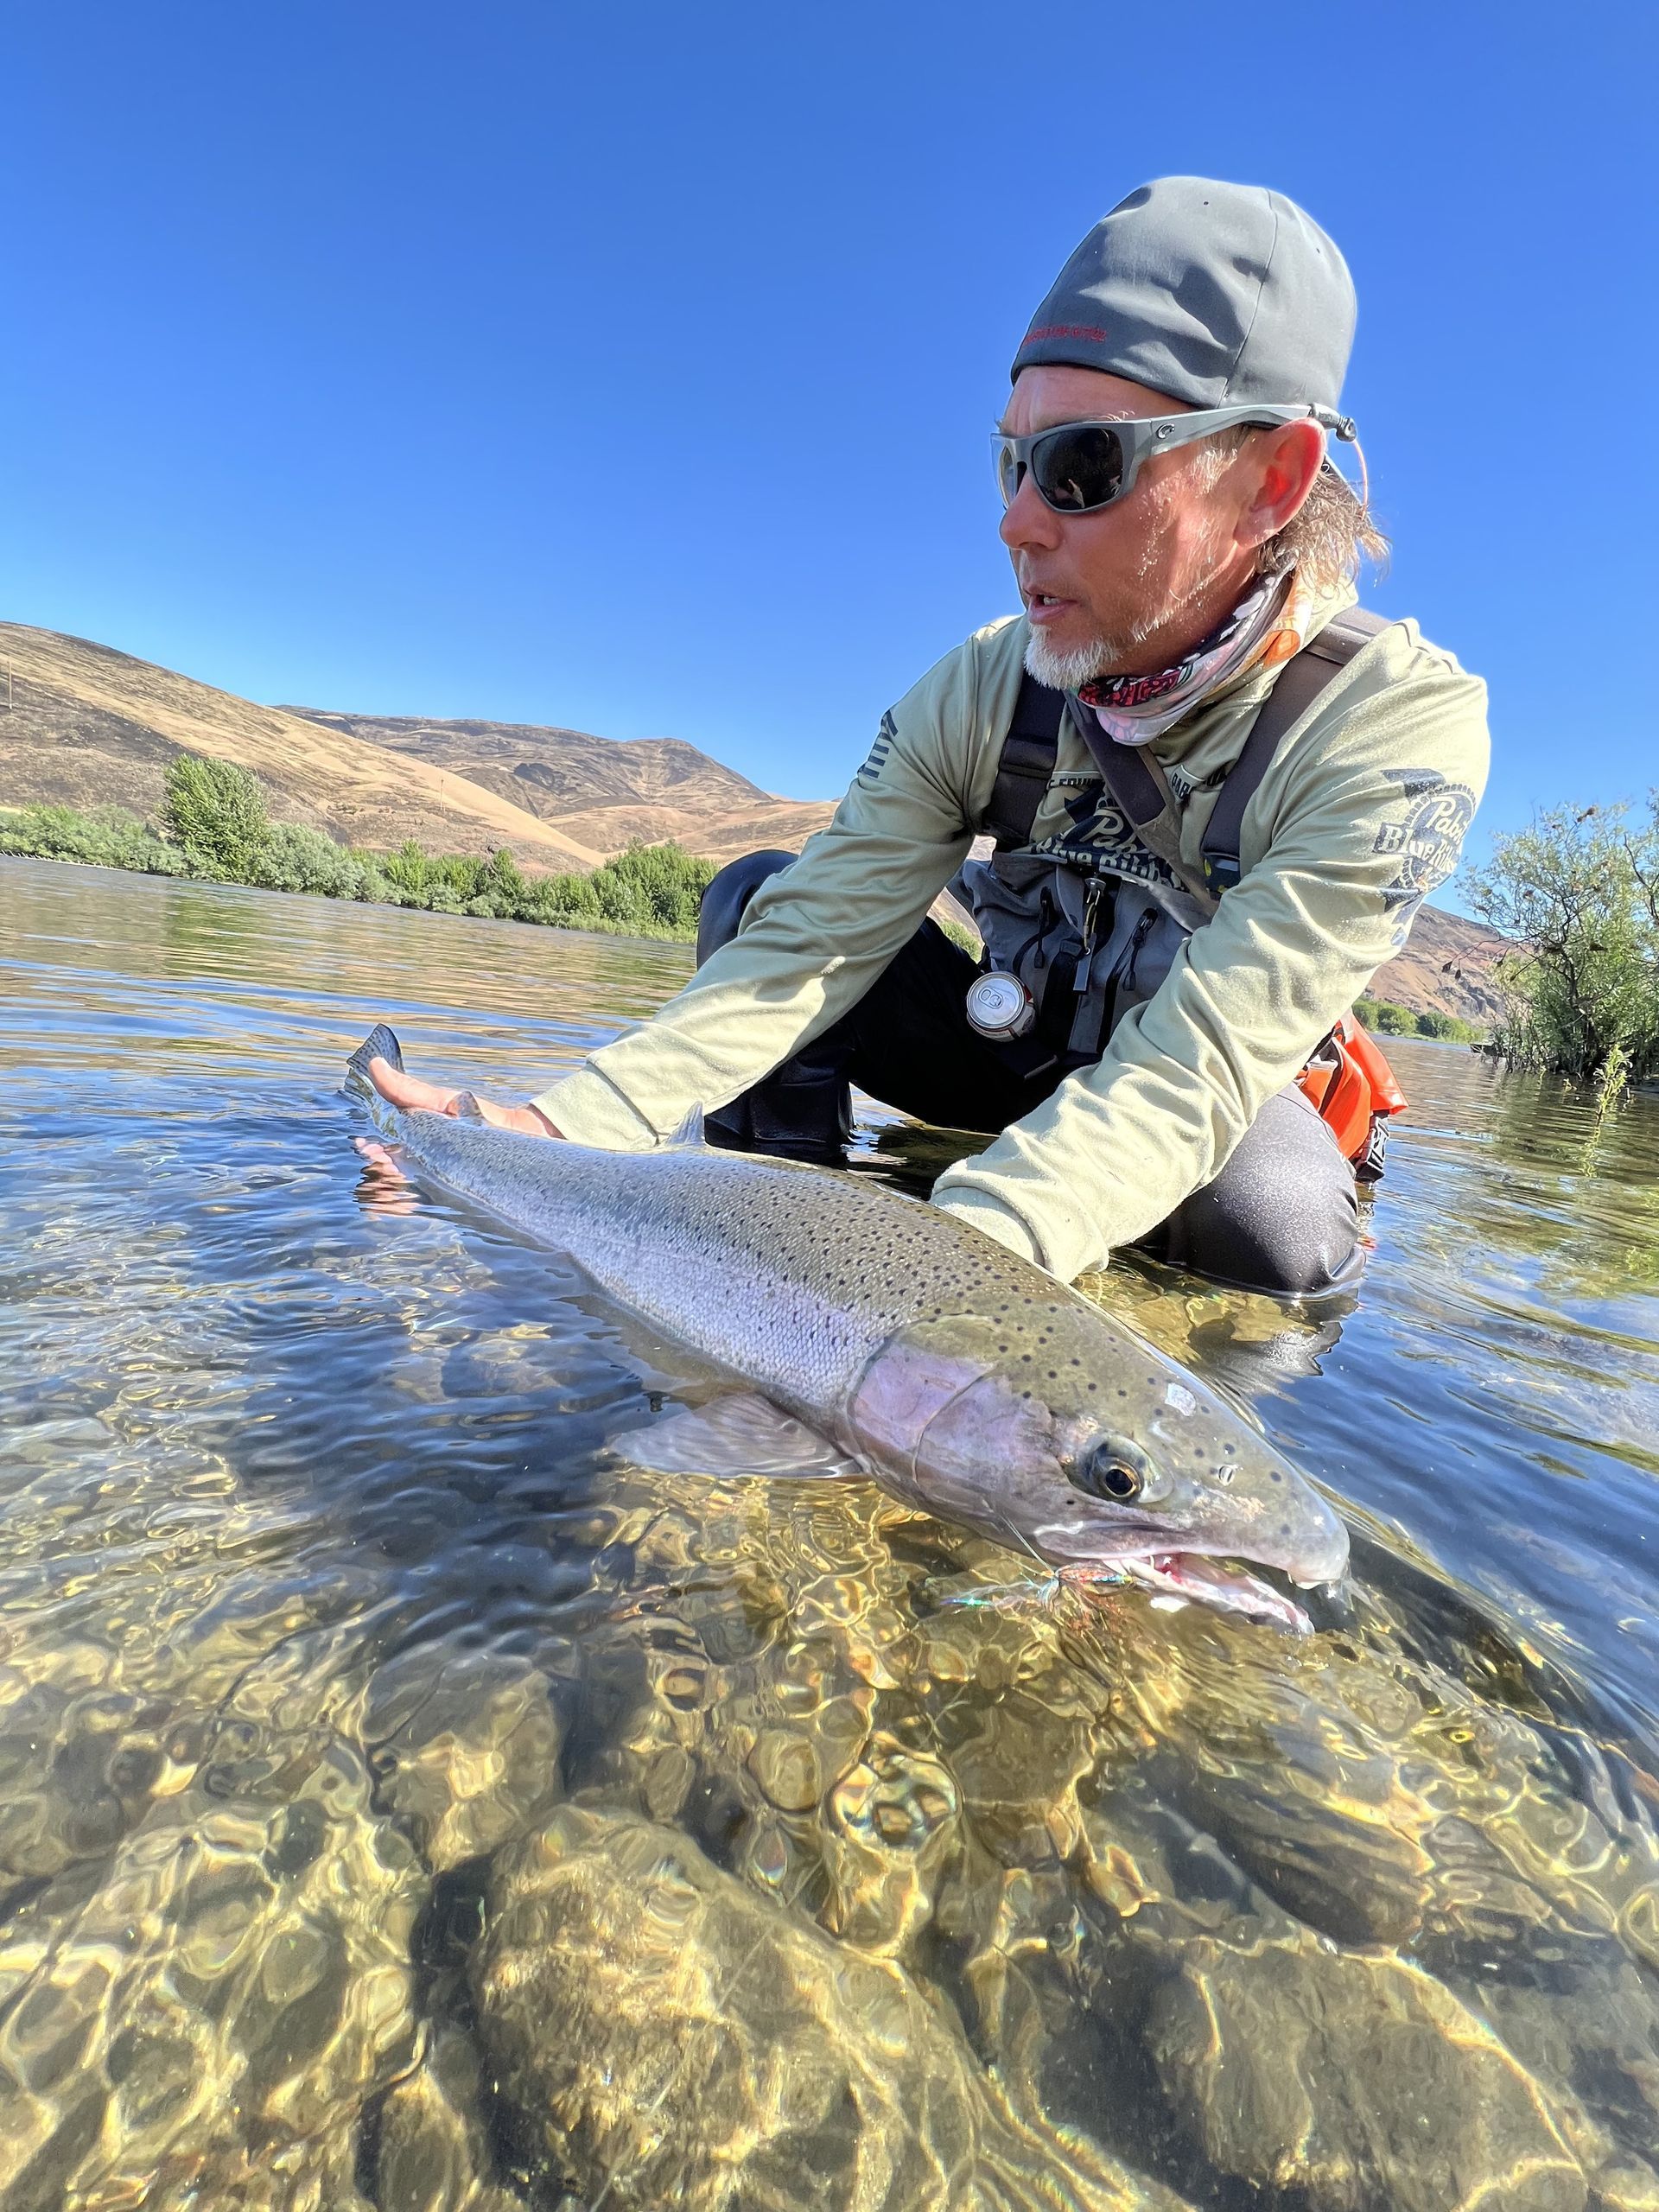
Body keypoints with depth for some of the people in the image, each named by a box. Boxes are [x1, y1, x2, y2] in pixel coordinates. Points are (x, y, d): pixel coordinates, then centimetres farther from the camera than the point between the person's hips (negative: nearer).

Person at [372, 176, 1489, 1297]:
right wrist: (567, 1126, -34)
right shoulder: (980, 689, -16)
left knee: (1271, 1228, -36)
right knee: (755, 898, -14)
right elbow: (813, 942, -22)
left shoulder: (1398, 725, -26)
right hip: (1019, 1050, 2)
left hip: (1215, 1109, -1)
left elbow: (1200, 1068, -36)